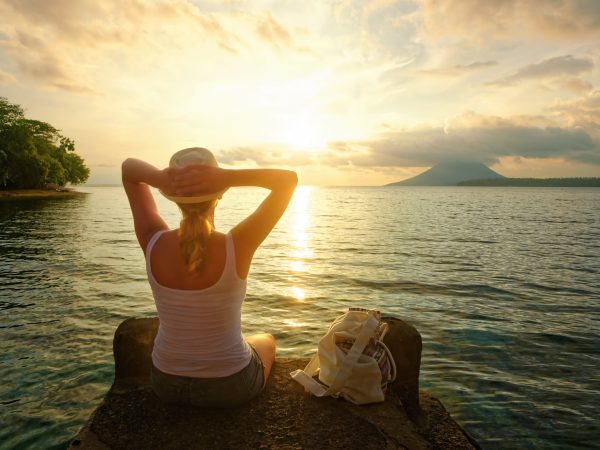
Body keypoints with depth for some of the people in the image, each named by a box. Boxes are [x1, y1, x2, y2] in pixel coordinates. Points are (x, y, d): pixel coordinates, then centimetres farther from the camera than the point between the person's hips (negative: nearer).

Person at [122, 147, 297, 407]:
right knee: (267, 341, 33)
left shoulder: (153, 244, -21)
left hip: (166, 384, 3)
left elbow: (128, 168, -6)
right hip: (230, 387, -2)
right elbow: (289, 179, -19)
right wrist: (226, 177, -33)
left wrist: (159, 178, -29)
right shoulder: (236, 247, -29)